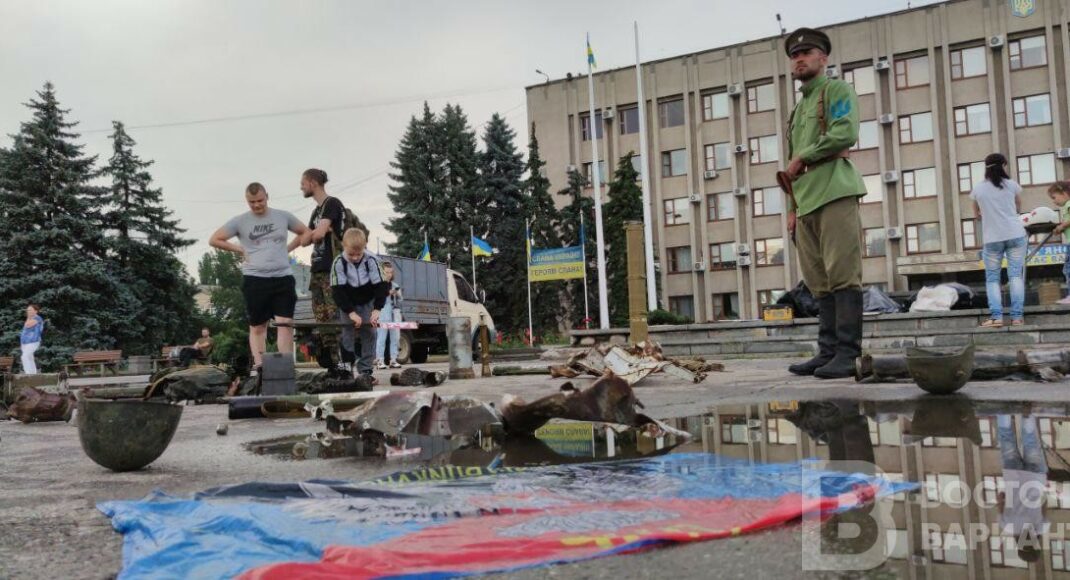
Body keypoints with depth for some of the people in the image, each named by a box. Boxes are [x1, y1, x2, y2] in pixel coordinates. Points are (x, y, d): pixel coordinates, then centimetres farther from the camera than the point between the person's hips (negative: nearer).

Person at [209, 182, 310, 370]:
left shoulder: (283, 217, 8)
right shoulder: (240, 221, 4)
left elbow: (305, 233, 19)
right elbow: (214, 240, 7)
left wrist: (288, 249, 7)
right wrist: (240, 250, 2)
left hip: (283, 277, 1)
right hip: (254, 279, 0)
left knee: (285, 323, -8)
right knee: (257, 327, 5)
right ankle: (259, 365, 9)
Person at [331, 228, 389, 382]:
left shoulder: (372, 260, -20)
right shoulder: (338, 263, -21)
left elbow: (381, 286, -19)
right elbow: (338, 291, -22)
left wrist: (377, 309, -29)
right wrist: (351, 312, -29)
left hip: (368, 302, 1)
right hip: (347, 304, 0)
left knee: (369, 333, -4)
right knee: (347, 335, -4)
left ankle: (365, 371, 1)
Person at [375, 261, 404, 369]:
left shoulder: (395, 285, 21)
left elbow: (400, 300, 21)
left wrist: (397, 294, 1)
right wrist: (387, 293, -14)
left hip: (395, 312, 5)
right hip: (383, 312, -5)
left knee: (395, 337, 2)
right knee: (381, 337, -9)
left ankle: (393, 360, 6)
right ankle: (380, 360, -9)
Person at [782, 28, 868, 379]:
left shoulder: (837, 90, 5)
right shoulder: (798, 109, 27)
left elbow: (845, 133, -14)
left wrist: (802, 157, -6)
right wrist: (793, 208, 18)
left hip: (835, 193, -8)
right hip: (807, 202, 8)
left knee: (842, 277, -12)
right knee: (821, 284, 5)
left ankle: (847, 355, -13)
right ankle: (827, 352, 7)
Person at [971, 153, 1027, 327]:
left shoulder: (978, 189, 3)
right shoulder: (1011, 185, 3)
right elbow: (1019, 208, 18)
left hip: (992, 238, 0)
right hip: (1015, 235, 0)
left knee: (992, 278, 6)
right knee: (1016, 275, 1)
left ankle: (996, 316, -6)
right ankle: (1017, 316, -4)